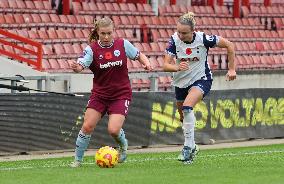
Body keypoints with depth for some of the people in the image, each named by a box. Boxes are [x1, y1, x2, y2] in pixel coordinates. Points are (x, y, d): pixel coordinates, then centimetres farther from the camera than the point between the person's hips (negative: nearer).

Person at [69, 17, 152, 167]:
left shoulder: (123, 44, -4)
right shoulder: (92, 49, -9)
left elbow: (139, 55, 11)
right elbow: (81, 65, -24)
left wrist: (147, 63, -10)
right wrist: (76, 67, -48)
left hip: (121, 94, -1)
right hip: (99, 94, 1)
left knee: (113, 130, -16)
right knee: (87, 127, -10)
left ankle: (123, 145, 20)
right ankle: (77, 160, 7)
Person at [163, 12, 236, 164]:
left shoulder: (203, 39, -22)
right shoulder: (174, 40, -16)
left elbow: (229, 45, -10)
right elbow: (166, 65, -19)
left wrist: (231, 69, -9)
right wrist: (177, 67, -40)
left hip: (201, 79, -4)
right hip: (181, 81, 4)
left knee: (187, 107, -30)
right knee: (184, 118, 13)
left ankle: (188, 147, -23)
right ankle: (192, 147, 37)